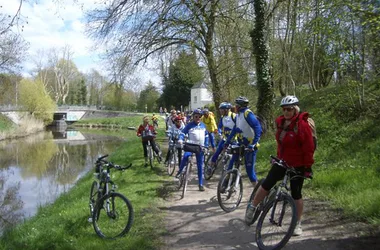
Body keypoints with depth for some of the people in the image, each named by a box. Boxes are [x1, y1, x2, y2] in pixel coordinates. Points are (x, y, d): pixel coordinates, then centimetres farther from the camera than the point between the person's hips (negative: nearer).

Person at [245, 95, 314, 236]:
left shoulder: (302, 125, -19)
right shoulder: (280, 122, 0)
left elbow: (308, 148, -16)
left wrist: (308, 167, -14)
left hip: (297, 166, -5)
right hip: (281, 161, 5)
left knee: (296, 194, 4)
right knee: (266, 185, 1)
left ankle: (297, 224, 21)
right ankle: (252, 208, 21)